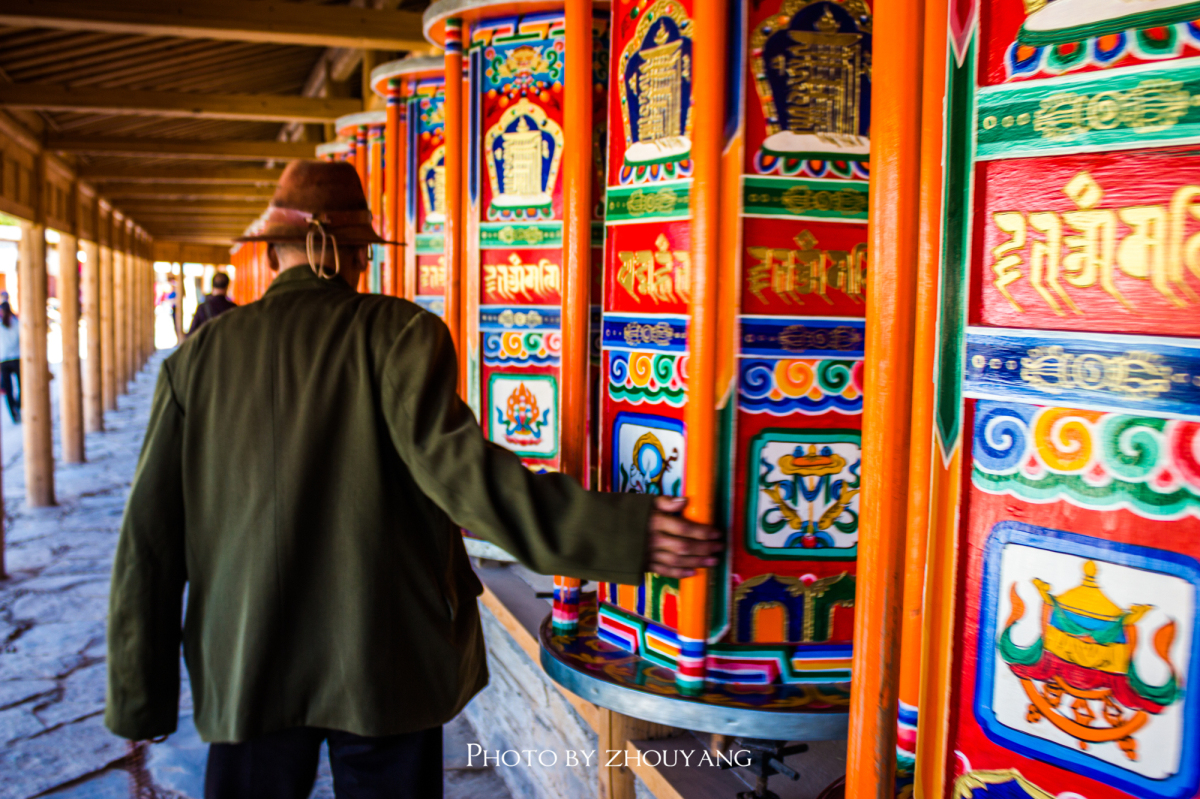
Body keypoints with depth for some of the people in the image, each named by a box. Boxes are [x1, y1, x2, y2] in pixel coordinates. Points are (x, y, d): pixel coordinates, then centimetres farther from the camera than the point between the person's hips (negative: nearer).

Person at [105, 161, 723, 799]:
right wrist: (620, 534, -27)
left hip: (246, 672, 3)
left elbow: (149, 540, 2)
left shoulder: (198, 357, 2)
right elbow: (452, 464, -25)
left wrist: (141, 696, 11)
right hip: (386, 671, -2)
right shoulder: (400, 333, -8)